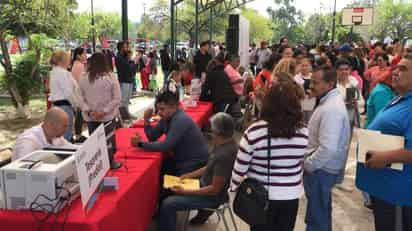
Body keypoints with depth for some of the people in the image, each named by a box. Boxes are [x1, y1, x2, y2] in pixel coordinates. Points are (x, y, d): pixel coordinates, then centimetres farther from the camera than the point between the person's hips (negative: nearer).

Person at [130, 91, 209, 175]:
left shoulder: (180, 120, -26)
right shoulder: (166, 117, 1)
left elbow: (166, 146, -27)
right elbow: (152, 137, 6)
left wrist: (140, 144, -23)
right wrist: (146, 120, -9)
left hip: (196, 163, -8)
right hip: (182, 160, 8)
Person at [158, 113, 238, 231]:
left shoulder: (224, 155, -32)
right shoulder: (226, 143, -5)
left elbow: (214, 189, -26)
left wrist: (184, 192, -22)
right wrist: (190, 175, 6)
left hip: (214, 195, -9)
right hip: (207, 184, 9)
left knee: (167, 204, -13)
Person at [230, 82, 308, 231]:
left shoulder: (255, 131, -20)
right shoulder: (303, 132, -11)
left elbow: (240, 166, -12)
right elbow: (303, 163, 3)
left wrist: (233, 186, 4)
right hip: (291, 196, 2)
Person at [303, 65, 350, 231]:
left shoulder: (331, 109, -25)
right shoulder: (329, 101, 9)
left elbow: (328, 148, -32)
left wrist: (307, 164, -18)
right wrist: (308, 161, 13)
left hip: (320, 170, -10)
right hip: (320, 167, 10)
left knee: (318, 218, 5)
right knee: (318, 213, 24)